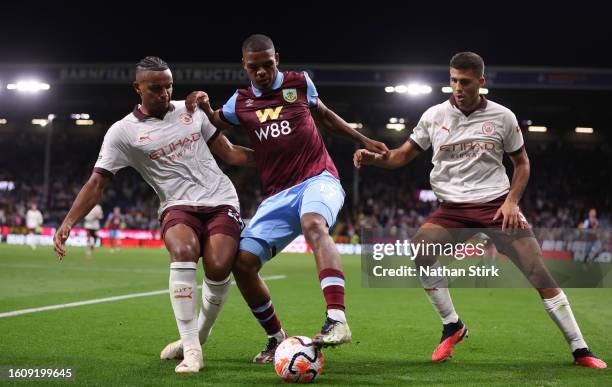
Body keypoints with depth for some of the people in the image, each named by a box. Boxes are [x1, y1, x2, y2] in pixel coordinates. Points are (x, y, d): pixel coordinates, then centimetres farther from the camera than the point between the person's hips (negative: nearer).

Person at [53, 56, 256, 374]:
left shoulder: (191, 110, 10)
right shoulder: (123, 131, 0)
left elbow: (228, 152, 18)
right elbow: (97, 182, -2)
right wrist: (67, 223, -15)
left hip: (221, 201, 2)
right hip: (178, 206, -2)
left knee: (218, 267, -22)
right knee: (183, 251, -34)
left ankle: (200, 334, 8)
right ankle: (191, 349, -26)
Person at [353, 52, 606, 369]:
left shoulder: (502, 117, 1)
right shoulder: (434, 116, 2)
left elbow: (522, 162, 11)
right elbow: (404, 155, 8)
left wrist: (512, 201, -4)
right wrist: (373, 158, -11)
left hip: (497, 203, -1)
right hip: (453, 208, 1)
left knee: (539, 271, -12)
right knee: (419, 248, -26)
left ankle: (580, 351, 0)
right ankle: (452, 326, -7)